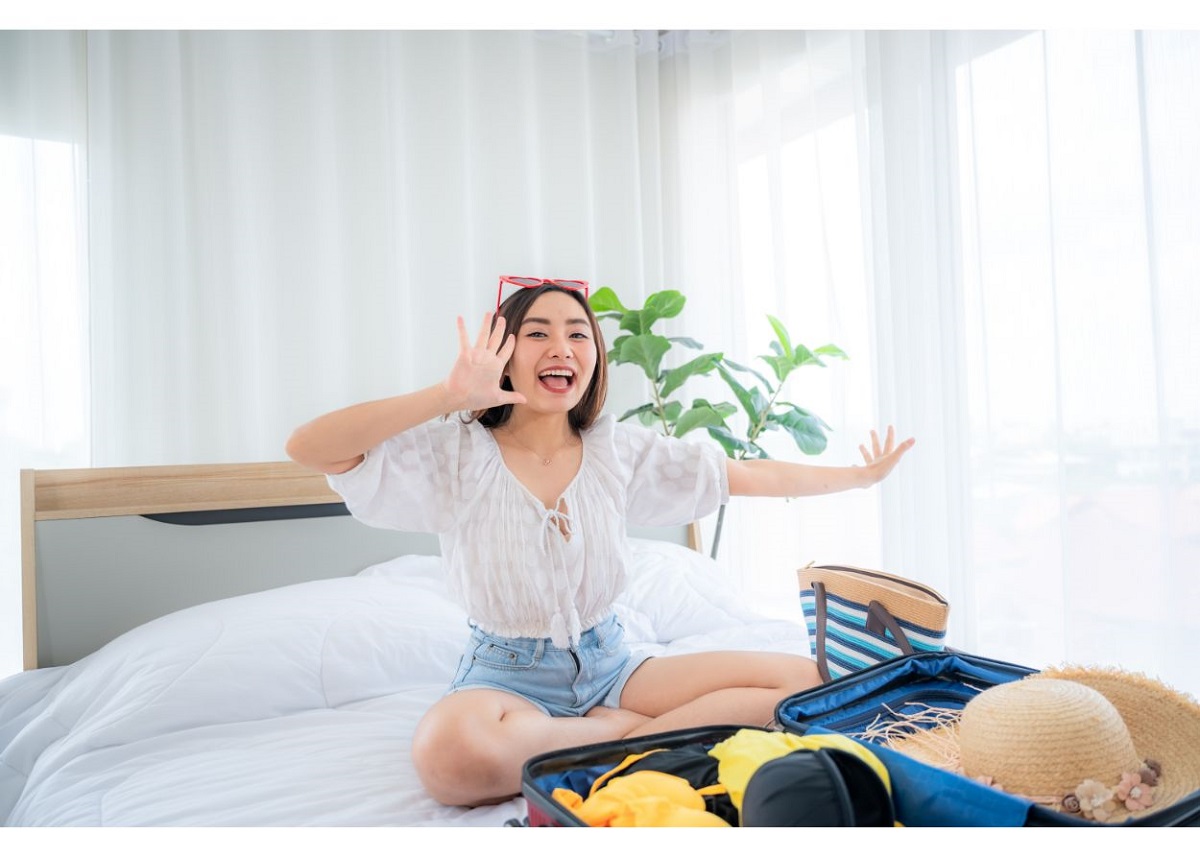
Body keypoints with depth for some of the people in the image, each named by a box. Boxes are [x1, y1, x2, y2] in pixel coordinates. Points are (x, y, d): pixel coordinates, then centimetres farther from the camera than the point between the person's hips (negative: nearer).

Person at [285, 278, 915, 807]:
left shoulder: (618, 450, 0)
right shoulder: (459, 453, -11)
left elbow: (754, 476, 6)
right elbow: (307, 447, -24)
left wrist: (860, 474, 8)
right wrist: (451, 395, -32)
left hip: (607, 665, 3)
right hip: (507, 675, -2)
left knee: (805, 681, -11)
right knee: (450, 754, -40)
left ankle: (620, 743, -15)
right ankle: (628, 730, -14)